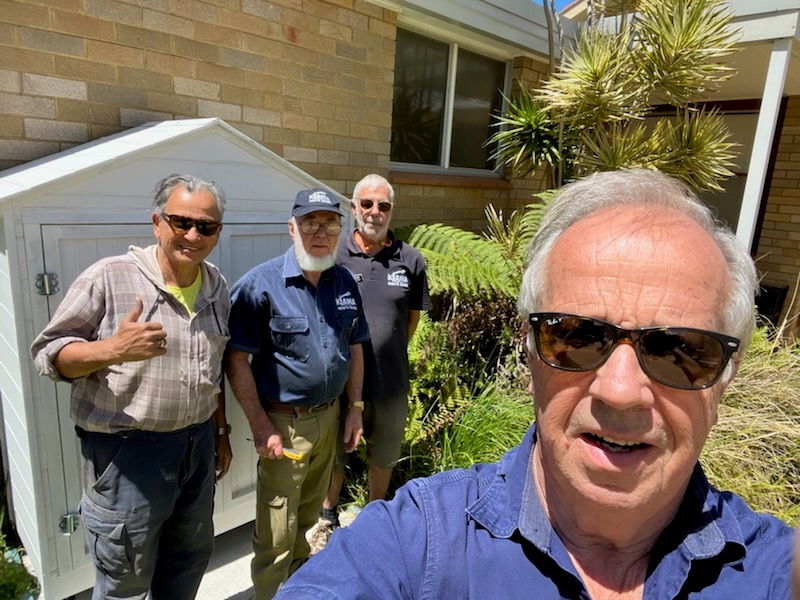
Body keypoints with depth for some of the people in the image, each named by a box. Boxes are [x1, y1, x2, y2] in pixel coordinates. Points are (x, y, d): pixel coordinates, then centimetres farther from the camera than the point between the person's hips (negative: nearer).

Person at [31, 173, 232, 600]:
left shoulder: (217, 287, 5)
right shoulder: (108, 277, -14)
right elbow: (48, 353, -10)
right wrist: (114, 349, -29)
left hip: (197, 444, 6)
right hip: (126, 448, -5)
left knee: (191, 557, 22)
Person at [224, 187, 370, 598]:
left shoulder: (346, 283, 1)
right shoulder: (261, 284, -16)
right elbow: (236, 359, -16)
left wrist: (355, 408, 8)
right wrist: (260, 425, -17)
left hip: (328, 416, 6)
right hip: (284, 422, -5)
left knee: (308, 516, 25)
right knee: (277, 531, 6)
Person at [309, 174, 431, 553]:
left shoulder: (411, 260, -3)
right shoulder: (335, 257, -7)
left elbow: (413, 316, 7)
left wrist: (389, 353, 6)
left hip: (391, 380, 1)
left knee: (384, 456, 20)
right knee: (333, 454, 18)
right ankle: (328, 519, 44)